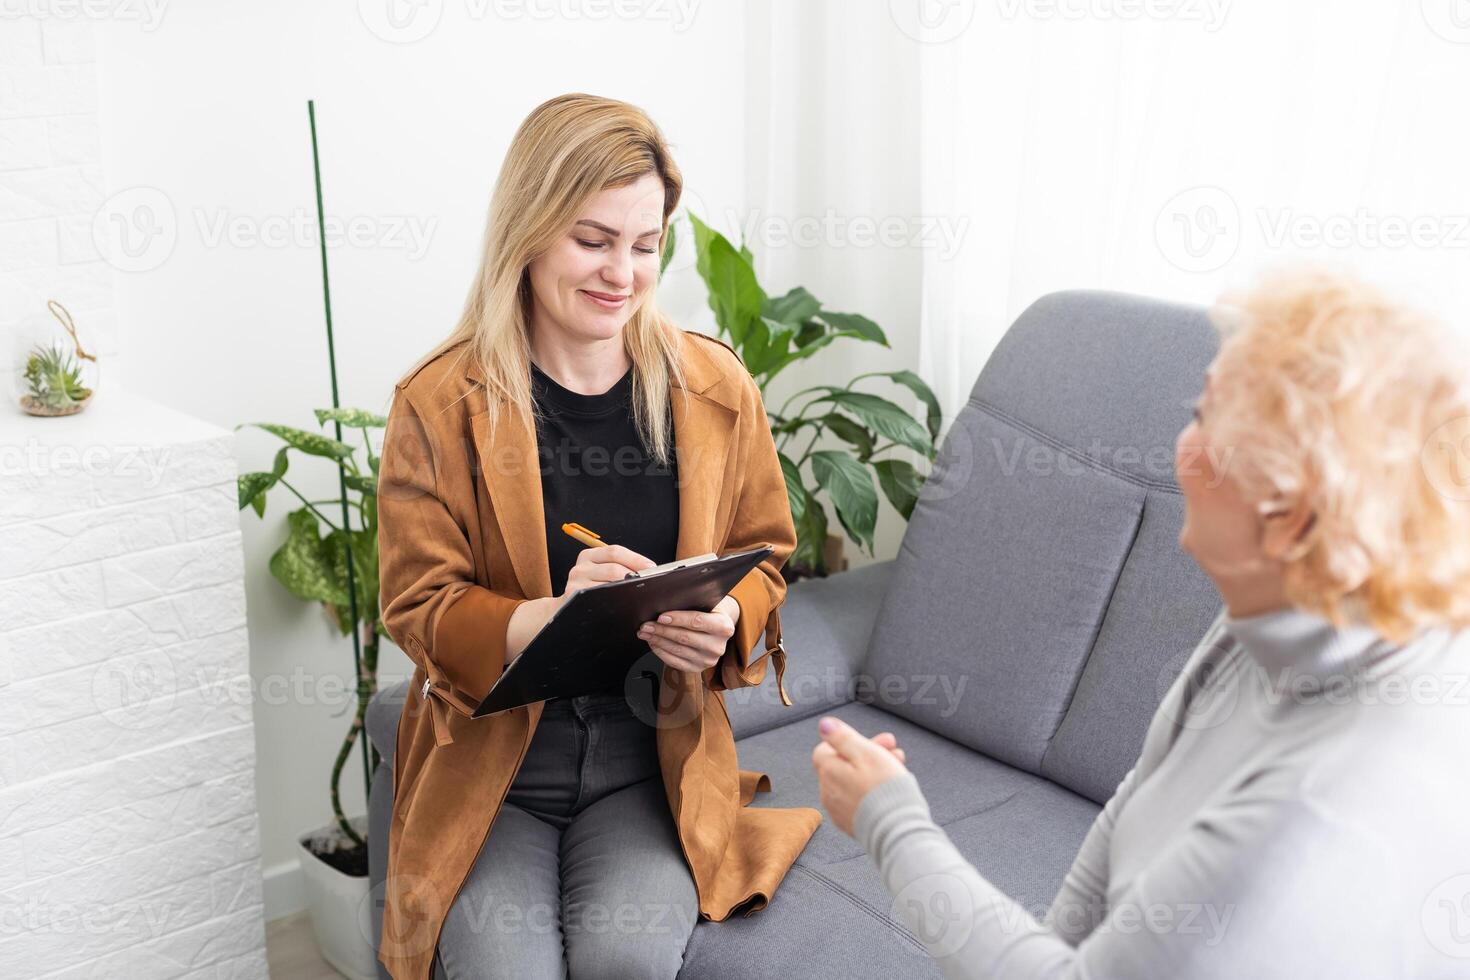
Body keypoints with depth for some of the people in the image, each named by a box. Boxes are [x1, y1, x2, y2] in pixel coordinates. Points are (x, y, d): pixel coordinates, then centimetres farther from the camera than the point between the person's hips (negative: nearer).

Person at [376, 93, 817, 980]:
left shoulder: (717, 389, 0)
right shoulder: (439, 404, -6)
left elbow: (763, 559, 11)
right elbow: (419, 606, -5)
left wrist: (723, 624, -13)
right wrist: (549, 617, -25)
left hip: (654, 756, 1)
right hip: (491, 761, -1)